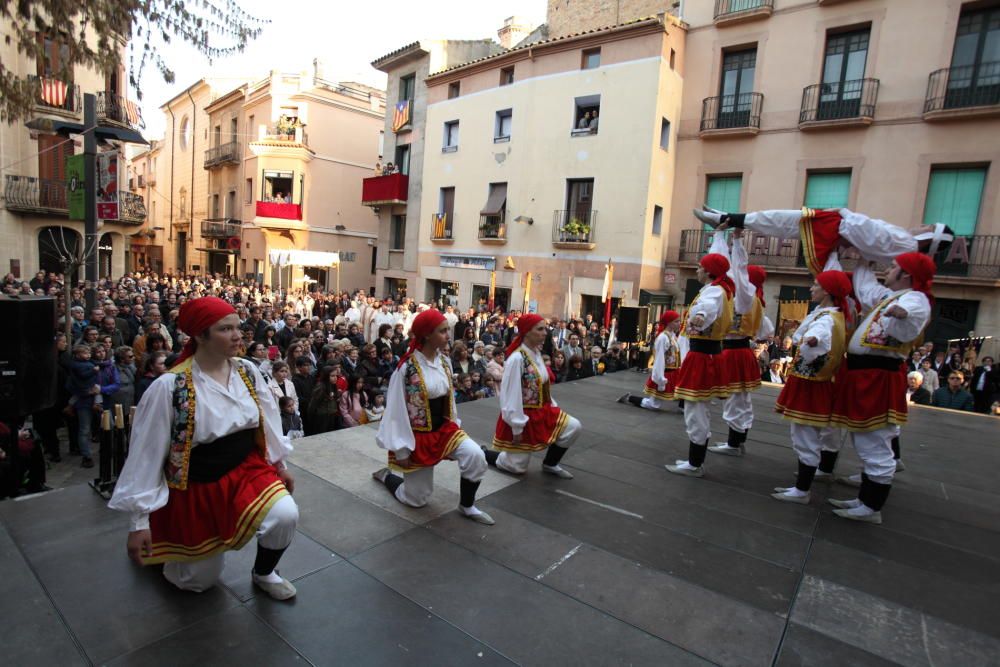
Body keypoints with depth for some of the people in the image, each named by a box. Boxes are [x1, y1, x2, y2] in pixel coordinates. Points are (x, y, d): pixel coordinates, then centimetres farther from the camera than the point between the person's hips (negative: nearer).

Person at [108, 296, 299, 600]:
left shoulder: (248, 371, -8)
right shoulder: (169, 386, -21)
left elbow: (267, 420, 5)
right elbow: (146, 452, -15)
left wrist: (280, 465, 12)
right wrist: (139, 520, -12)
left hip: (247, 469, 3)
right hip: (196, 485, -3)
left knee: (285, 515, -24)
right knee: (198, 581, 13)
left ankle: (263, 573, 9)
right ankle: (156, 547, 45)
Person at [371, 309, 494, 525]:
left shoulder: (445, 362, -2)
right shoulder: (406, 367, -20)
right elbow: (396, 410, -15)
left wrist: (454, 426, 9)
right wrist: (402, 449, -12)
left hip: (444, 428, 5)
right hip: (419, 434, -5)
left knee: (475, 455, -22)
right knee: (416, 499, 9)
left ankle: (467, 506, 2)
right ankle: (385, 475, 38)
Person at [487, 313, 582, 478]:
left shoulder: (537, 353, 2)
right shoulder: (517, 359, -24)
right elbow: (512, 396, -23)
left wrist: (553, 407, 8)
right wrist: (517, 427, -21)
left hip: (541, 412, 8)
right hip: (523, 417, -8)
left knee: (573, 427, -5)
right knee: (517, 467, 4)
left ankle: (549, 464, 15)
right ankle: (483, 453, 28)